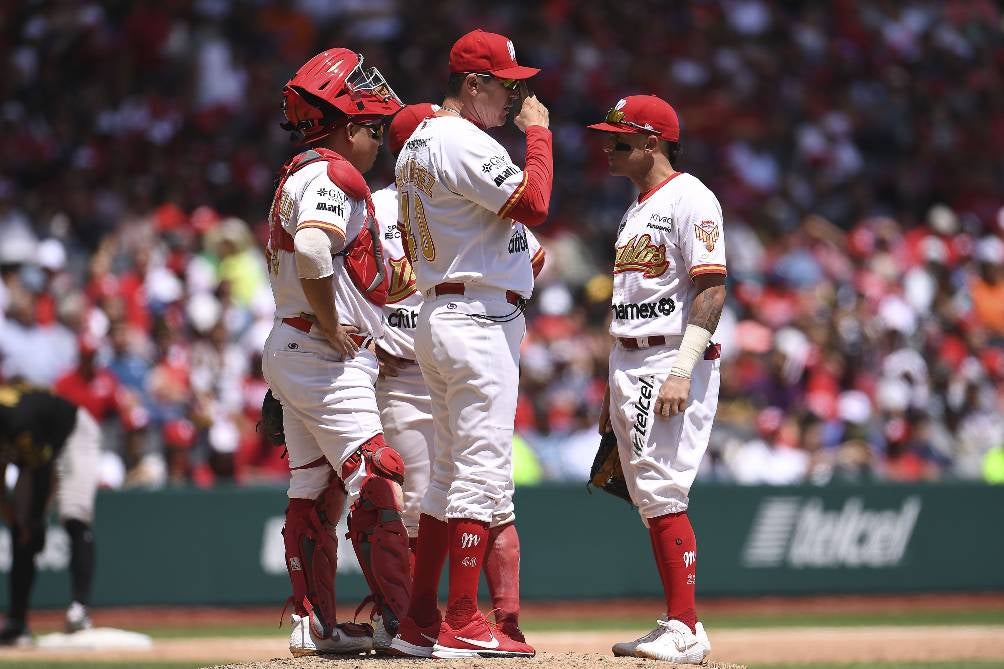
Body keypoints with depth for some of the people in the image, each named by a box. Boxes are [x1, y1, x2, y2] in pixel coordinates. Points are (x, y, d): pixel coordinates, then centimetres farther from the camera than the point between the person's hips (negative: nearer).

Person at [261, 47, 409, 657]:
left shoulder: (298, 177, 17)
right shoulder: (332, 174, -15)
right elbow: (313, 251, -32)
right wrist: (334, 330, -22)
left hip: (289, 350, 11)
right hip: (327, 358, -11)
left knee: (315, 491, 13)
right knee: (376, 485, -11)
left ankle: (314, 624, 16)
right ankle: (398, 622, -13)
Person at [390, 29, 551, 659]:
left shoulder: (416, 146, 17)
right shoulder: (466, 145, -14)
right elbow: (533, 204, -21)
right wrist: (539, 131, -10)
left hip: (437, 317, 10)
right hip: (480, 319, -10)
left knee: (450, 476, 13)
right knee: (483, 472, -10)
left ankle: (420, 622, 14)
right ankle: (462, 624, -11)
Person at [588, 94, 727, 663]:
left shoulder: (691, 199, -9)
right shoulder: (637, 210, 21)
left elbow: (712, 290, -17)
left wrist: (681, 372, -24)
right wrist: (613, 391, 22)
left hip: (674, 363, -10)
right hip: (628, 367, 10)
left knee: (662, 493, -15)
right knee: (649, 498, 8)